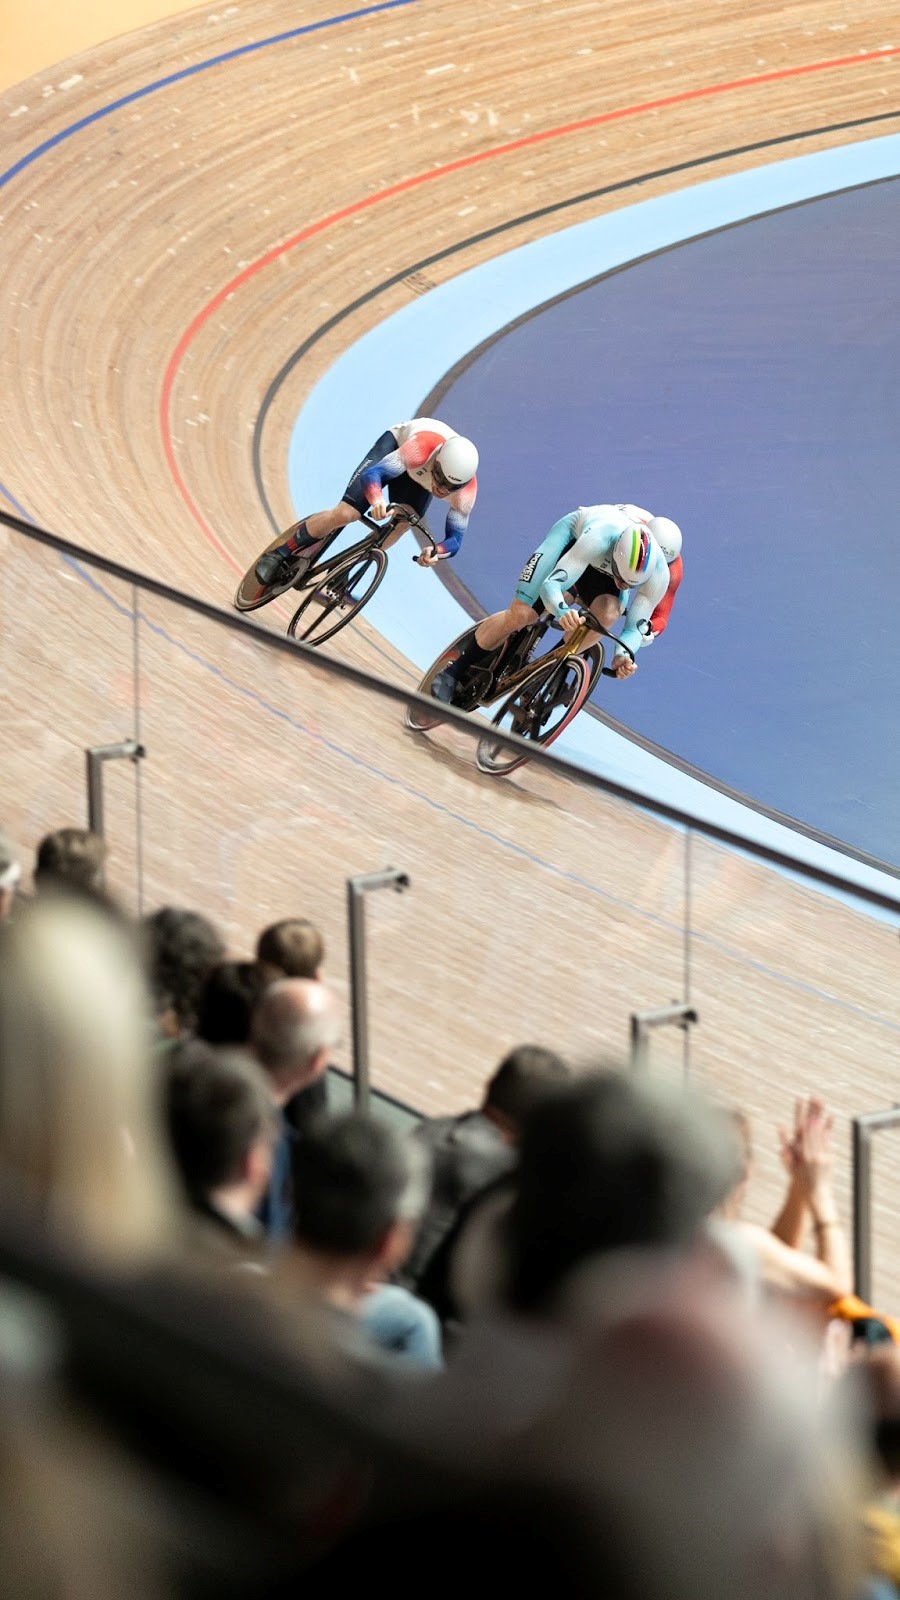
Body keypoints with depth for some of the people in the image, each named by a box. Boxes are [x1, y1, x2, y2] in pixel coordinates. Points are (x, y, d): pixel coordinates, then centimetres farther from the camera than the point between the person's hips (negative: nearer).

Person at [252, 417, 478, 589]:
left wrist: (436, 552, -52)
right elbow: (373, 473, -48)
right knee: (346, 513, -18)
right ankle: (279, 554, 0)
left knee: (401, 524, -23)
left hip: (419, 477, 3)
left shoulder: (466, 490, -34)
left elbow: (455, 538, -28)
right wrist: (377, 500, -71)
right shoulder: (423, 447, -46)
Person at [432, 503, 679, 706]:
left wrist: (623, 656, -42)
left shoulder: (659, 576, -32)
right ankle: (456, 671, 1)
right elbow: (550, 585, -44)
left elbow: (636, 626, -21)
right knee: (520, 614, -17)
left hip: (602, 570, 3)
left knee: (607, 613, -29)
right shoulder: (601, 538, -44)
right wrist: (563, 612, -65)